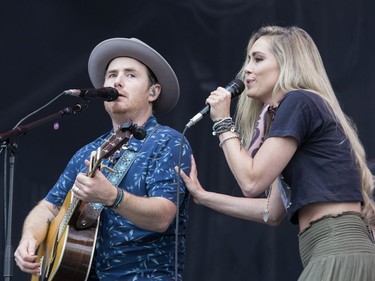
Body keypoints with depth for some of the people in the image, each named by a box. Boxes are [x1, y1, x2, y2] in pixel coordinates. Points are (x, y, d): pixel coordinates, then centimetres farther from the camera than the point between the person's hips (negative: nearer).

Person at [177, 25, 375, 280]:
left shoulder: (298, 102, -4)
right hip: (336, 253, 9)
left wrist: (223, 122, 4)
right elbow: (273, 212, 26)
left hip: (339, 253, -9)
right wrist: (202, 196, 27)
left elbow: (252, 181, -9)